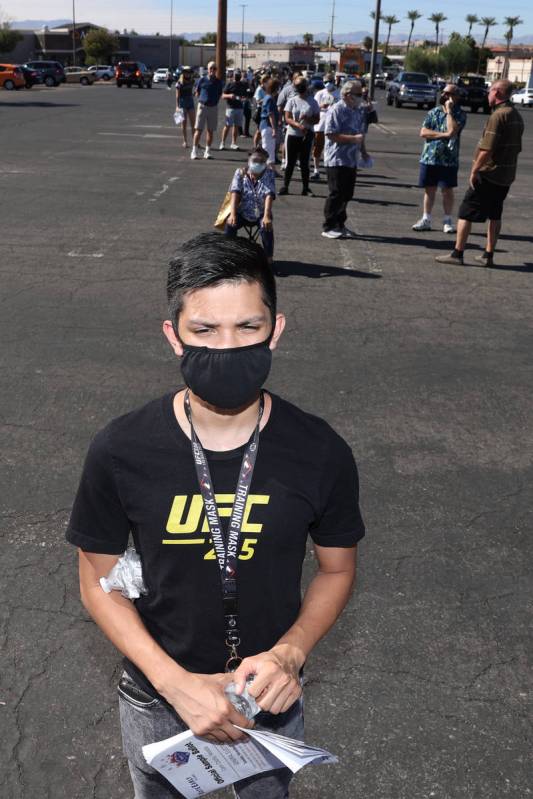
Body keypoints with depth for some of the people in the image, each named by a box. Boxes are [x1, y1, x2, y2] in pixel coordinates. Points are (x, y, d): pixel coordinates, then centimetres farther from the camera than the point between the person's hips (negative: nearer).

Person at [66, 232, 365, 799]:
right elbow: (100, 583, -10)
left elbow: (337, 568, -4)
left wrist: (290, 653, -21)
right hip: (156, 700, 0)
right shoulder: (119, 452, -22)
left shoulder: (320, 453, -20)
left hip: (271, 697, 1)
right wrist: (175, 682, -21)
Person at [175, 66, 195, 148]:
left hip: (190, 102, 4)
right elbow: (177, 95, -9)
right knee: (184, 122, -1)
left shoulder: (192, 81, 5)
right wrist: (177, 106, -15)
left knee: (193, 123, 1)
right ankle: (185, 141, 4)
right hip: (182, 102, -4)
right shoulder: (179, 83, -7)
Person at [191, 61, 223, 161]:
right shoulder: (202, 80, 0)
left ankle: (207, 151, 14)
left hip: (213, 108, 2)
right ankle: (194, 151, -2)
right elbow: (197, 92, 8)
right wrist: (202, 100, 2)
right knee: (198, 129, -5)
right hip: (202, 106, -2)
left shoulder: (219, 82, 5)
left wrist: (215, 101, 4)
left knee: (210, 130, 6)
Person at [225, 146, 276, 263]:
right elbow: (235, 193, -15)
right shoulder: (240, 173, -2)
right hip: (243, 212, 1)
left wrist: (266, 217, -34)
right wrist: (233, 214, -31)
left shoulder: (269, 174, -4)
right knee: (230, 224, -28)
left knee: (266, 227, -31)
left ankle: (268, 258, -16)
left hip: (261, 213, -1)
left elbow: (269, 196, -18)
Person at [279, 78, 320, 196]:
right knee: (290, 162, 4)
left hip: (307, 136, 0)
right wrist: (298, 125, -21)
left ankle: (305, 187, 10)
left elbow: (317, 119, 3)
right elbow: (287, 118, -3)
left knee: (304, 162, 4)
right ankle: (285, 186, 11)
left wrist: (307, 119, -18)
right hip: (292, 134, 0)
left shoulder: (312, 102, 3)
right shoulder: (292, 101, 3)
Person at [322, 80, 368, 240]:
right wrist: (353, 138, -24)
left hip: (351, 160, 8)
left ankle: (340, 225, 22)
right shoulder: (336, 110, -12)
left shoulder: (359, 111, 13)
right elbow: (331, 134, -20)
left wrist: (363, 151, 13)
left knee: (347, 194, 11)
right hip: (336, 160, -8)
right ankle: (329, 227, 3)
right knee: (336, 194, -5)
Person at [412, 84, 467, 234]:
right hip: (429, 158, 3)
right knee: (429, 189, 9)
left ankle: (447, 221, 13)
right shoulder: (433, 112, 8)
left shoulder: (460, 114, -3)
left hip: (448, 160, -3)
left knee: (447, 190, 3)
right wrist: (443, 134, -13)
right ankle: (426, 219, 18)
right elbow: (423, 132, -3)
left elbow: (452, 131, -21)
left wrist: (449, 110, -12)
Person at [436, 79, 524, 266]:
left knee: (466, 213, -2)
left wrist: (474, 170, -16)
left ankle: (457, 253, -2)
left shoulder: (498, 115, -18)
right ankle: (488, 255, 17)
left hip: (488, 174, -9)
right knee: (495, 215, 14)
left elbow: (487, 149, -23)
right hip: (506, 176, 9)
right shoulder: (516, 116, 12)